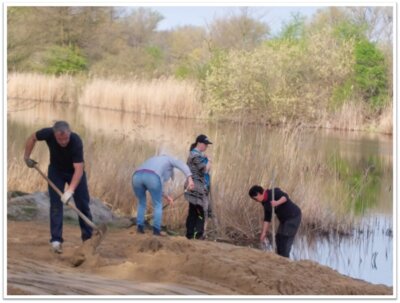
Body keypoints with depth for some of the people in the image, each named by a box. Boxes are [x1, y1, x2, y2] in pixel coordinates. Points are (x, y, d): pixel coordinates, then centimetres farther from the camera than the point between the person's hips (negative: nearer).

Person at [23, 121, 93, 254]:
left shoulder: (76, 142, -38)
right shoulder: (48, 133, -30)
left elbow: (79, 169, -42)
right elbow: (32, 138, -6)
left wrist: (70, 190, -51)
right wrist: (26, 157, -5)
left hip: (75, 171, -1)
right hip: (56, 170, 2)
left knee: (83, 204, -1)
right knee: (56, 204, -8)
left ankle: (88, 237, 11)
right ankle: (56, 240, -9)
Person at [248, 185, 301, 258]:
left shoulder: (274, 192, -21)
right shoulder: (265, 202, 4)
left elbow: (285, 197, -37)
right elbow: (267, 218, 7)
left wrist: (277, 203, -55)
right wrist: (263, 233, 2)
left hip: (294, 216, -9)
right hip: (285, 219, 9)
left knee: (286, 239, -10)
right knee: (279, 238, 10)